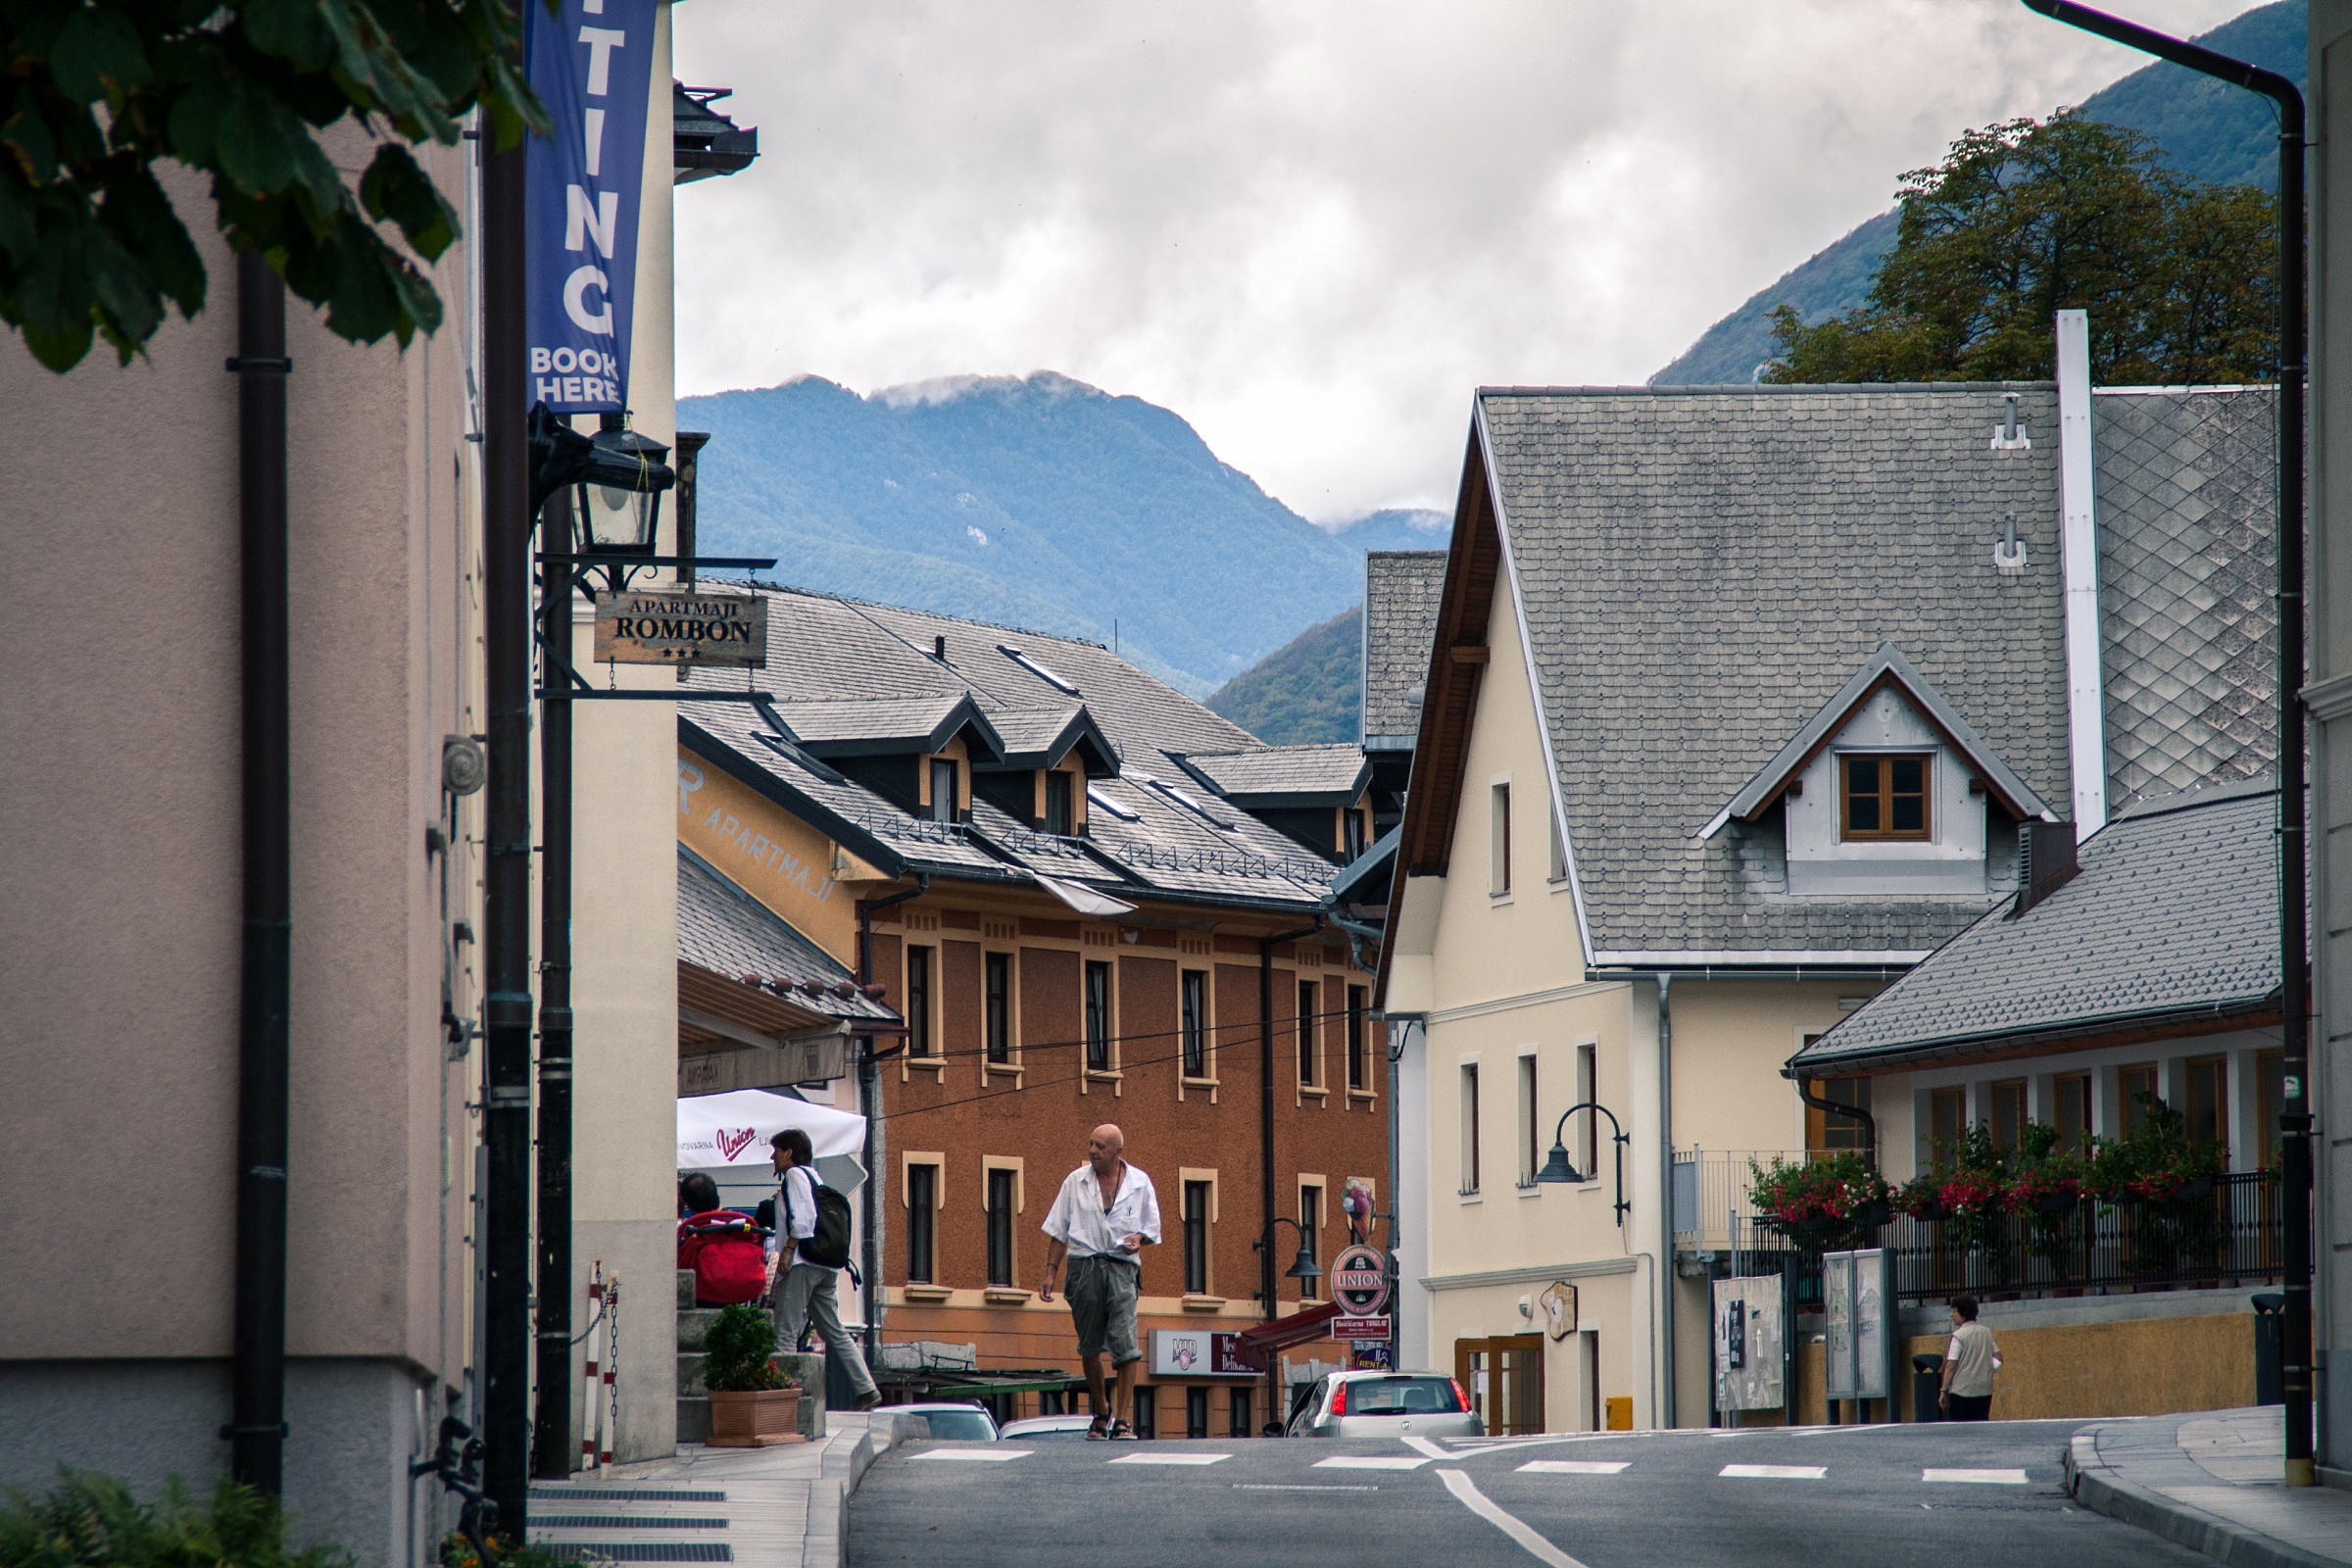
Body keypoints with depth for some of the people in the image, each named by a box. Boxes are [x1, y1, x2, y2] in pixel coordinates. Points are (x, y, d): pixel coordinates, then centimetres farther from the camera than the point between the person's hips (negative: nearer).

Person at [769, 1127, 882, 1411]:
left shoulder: (795, 1174, -4)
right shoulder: (813, 1176, 23)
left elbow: (801, 1216, -16)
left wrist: (787, 1249, -18)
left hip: (801, 1262, -9)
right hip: (824, 1266, 9)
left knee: (786, 1333, -10)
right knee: (833, 1331, 11)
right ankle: (867, 1389, 6)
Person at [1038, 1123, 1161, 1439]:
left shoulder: (1139, 1183, 8)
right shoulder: (1075, 1182, 10)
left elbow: (1152, 1228, 15)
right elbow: (1058, 1231, 11)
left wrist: (1138, 1238, -8)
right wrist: (1051, 1273, 3)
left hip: (1122, 1267, -2)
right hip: (1084, 1266, 2)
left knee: (1124, 1343, -14)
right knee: (1089, 1346, 7)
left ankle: (1124, 1418, -15)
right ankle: (1101, 1411, 23)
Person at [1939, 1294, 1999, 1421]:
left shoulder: (1959, 1335, -10)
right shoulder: (1987, 1332, 7)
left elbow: (1951, 1367, -11)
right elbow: (1998, 1357, 14)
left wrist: (1943, 1391, -5)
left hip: (1962, 1391, -6)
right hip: (1985, 1390, 6)